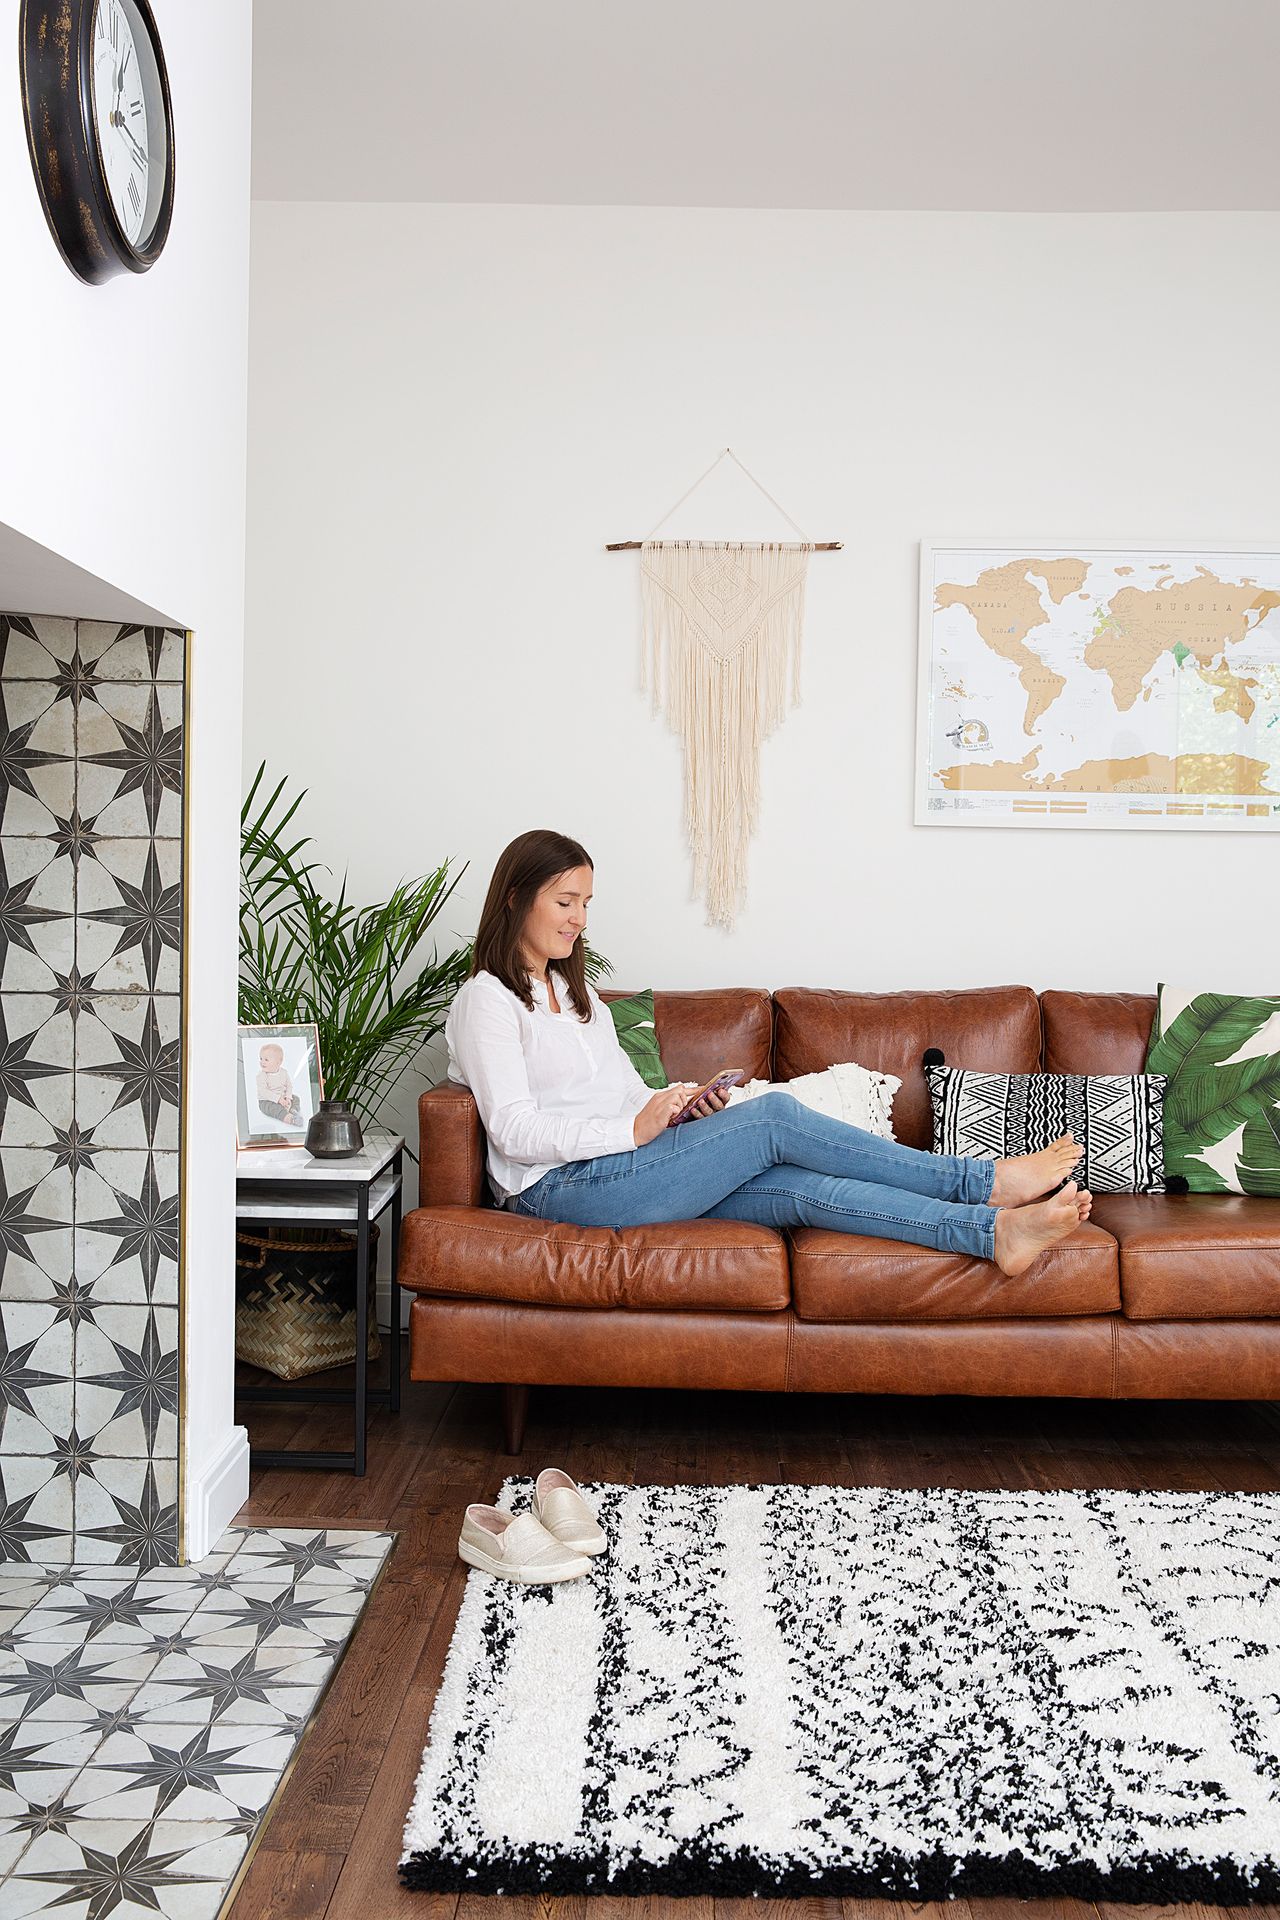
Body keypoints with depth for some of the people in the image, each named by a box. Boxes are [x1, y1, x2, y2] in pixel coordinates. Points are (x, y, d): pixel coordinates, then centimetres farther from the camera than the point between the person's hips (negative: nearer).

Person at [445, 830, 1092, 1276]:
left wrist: (685, 1106, -1)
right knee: (774, 1117, -20)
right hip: (563, 1186, -8)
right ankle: (984, 1182, -17)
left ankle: (994, 1231, -25)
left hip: (628, 1171, 8)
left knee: (800, 1186, -17)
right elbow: (515, 1132, -15)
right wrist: (635, 1129, -22)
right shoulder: (486, 1001, -4)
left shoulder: (578, 993, 24)